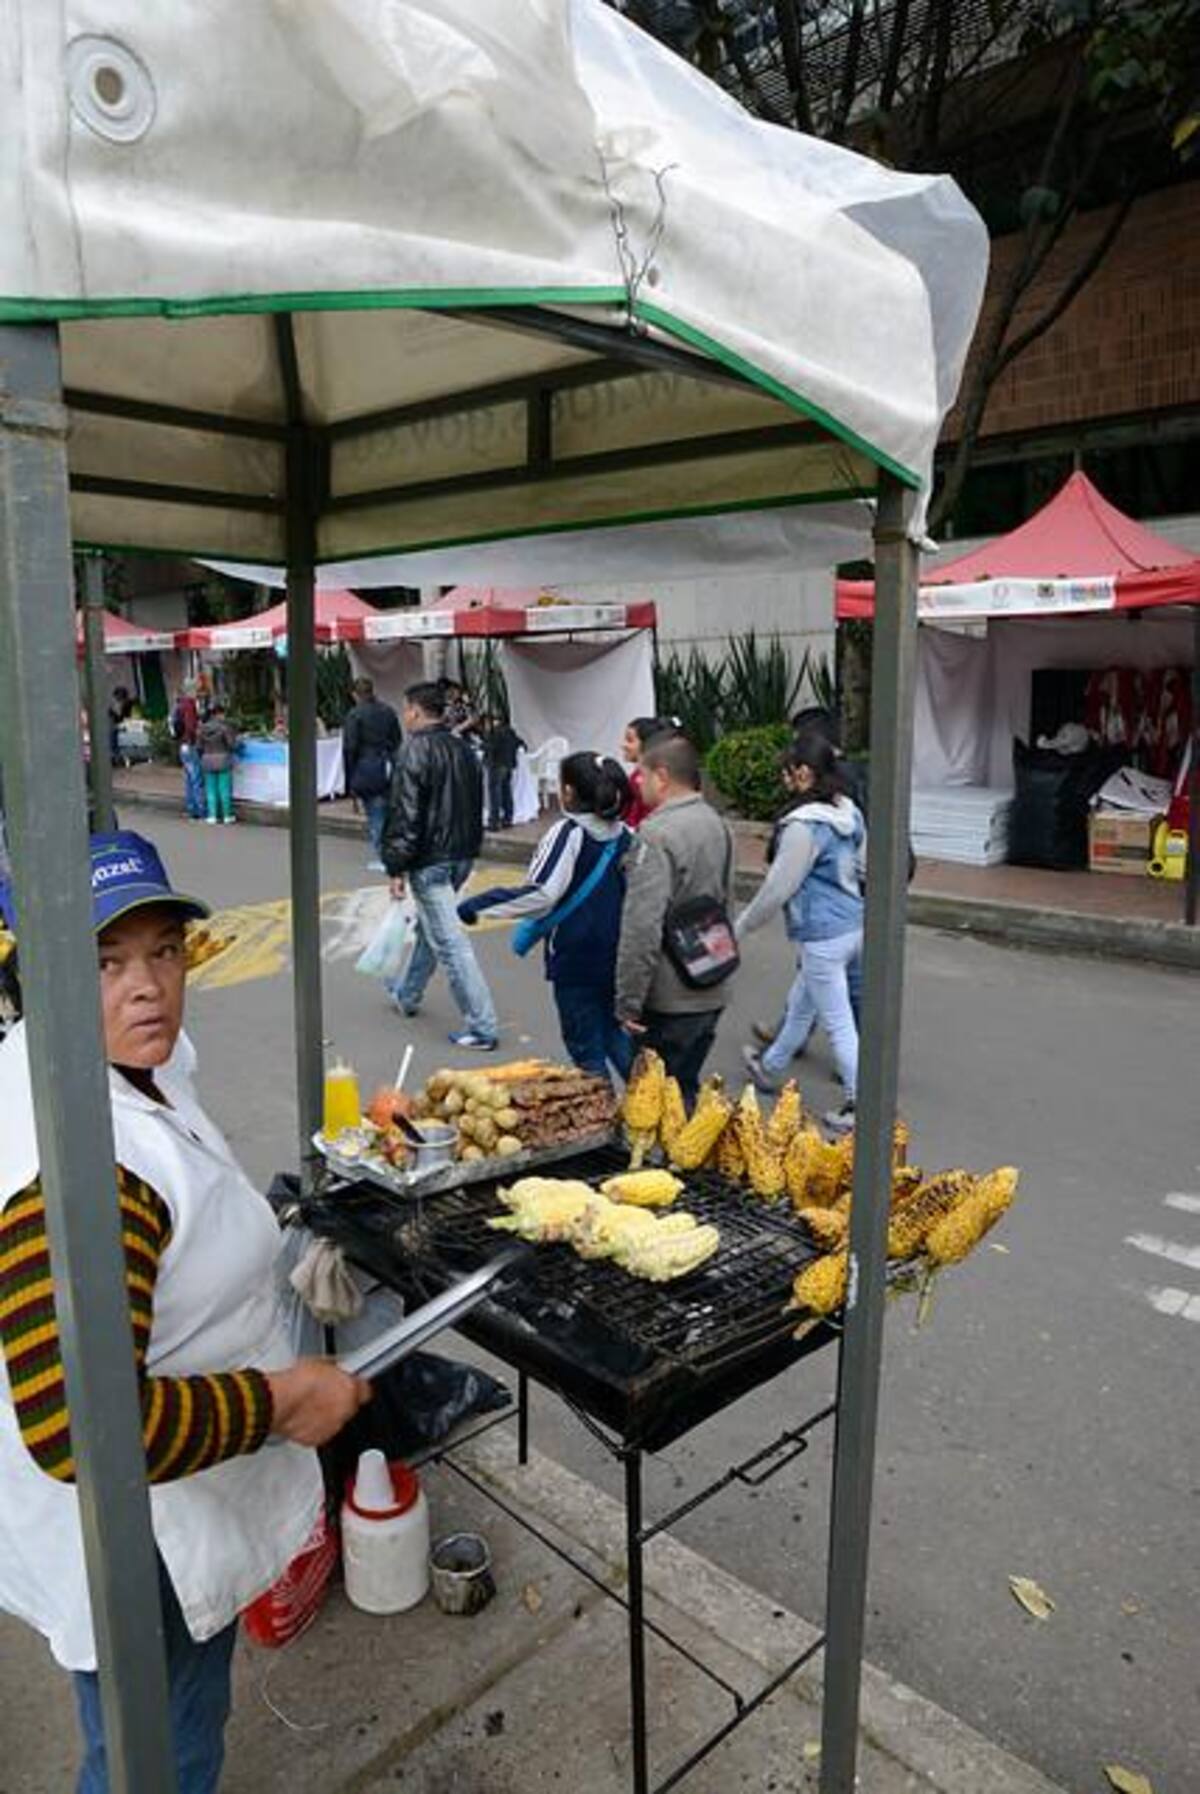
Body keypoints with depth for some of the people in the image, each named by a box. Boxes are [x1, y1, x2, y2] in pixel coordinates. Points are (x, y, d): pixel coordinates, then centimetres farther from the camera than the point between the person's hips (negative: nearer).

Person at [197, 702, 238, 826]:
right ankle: (227, 815, 9)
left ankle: (212, 815, 6)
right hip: (223, 760, -4)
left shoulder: (203, 727, 2)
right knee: (225, 788, 4)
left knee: (211, 789, 8)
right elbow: (232, 745, -13)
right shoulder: (225, 727, -12)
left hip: (208, 761, 4)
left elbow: (199, 746, 4)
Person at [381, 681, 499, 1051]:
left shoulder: (414, 749, -14)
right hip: (462, 855, 9)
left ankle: (482, 1027, -5)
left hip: (429, 860, -9)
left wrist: (396, 867, -14)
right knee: (430, 925, 25)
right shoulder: (463, 750, 11)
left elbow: (404, 812, -18)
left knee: (449, 941, -6)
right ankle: (407, 993, 43)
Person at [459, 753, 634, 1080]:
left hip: (575, 958, -6)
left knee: (585, 1047, 7)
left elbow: (539, 894, -22)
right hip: (616, 957, 6)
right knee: (615, 1034, 21)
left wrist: (478, 904, -17)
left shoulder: (568, 832, -15)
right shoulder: (625, 835, 4)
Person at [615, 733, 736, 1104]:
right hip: (712, 993, 8)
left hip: (669, 1001, -8)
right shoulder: (716, 824, 9)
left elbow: (642, 927, -25)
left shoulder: (657, 836, -20)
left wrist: (628, 1001, -18)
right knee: (688, 1089, 20)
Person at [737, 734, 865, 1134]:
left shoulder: (804, 825, -21)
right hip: (854, 925, 9)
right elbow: (863, 868, 14)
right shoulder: (850, 813, 4)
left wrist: (740, 928, -4)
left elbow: (777, 888, -16)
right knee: (799, 1004, 26)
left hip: (823, 936, -9)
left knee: (839, 1023, 2)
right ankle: (771, 1067, 45)